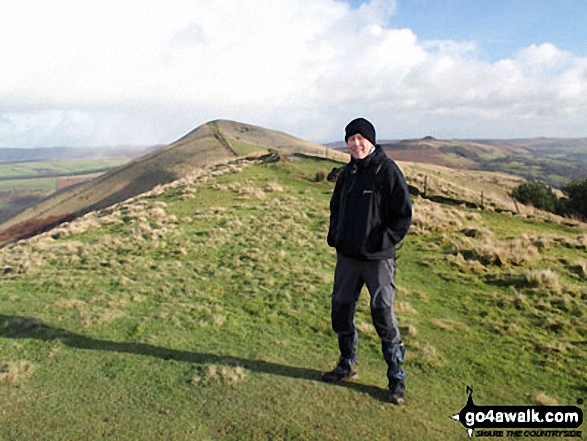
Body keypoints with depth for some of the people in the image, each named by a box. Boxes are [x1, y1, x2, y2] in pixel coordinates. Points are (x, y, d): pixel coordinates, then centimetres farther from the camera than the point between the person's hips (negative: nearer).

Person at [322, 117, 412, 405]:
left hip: (377, 259, -6)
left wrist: (382, 241, -16)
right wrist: (334, 235, 8)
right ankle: (347, 365, 33)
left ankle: (396, 378, 16)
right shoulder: (348, 172, 10)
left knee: (383, 315, -2)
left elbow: (403, 214, -9)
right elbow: (336, 206, 22)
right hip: (346, 256, 7)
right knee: (341, 310, 13)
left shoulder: (387, 171, -9)